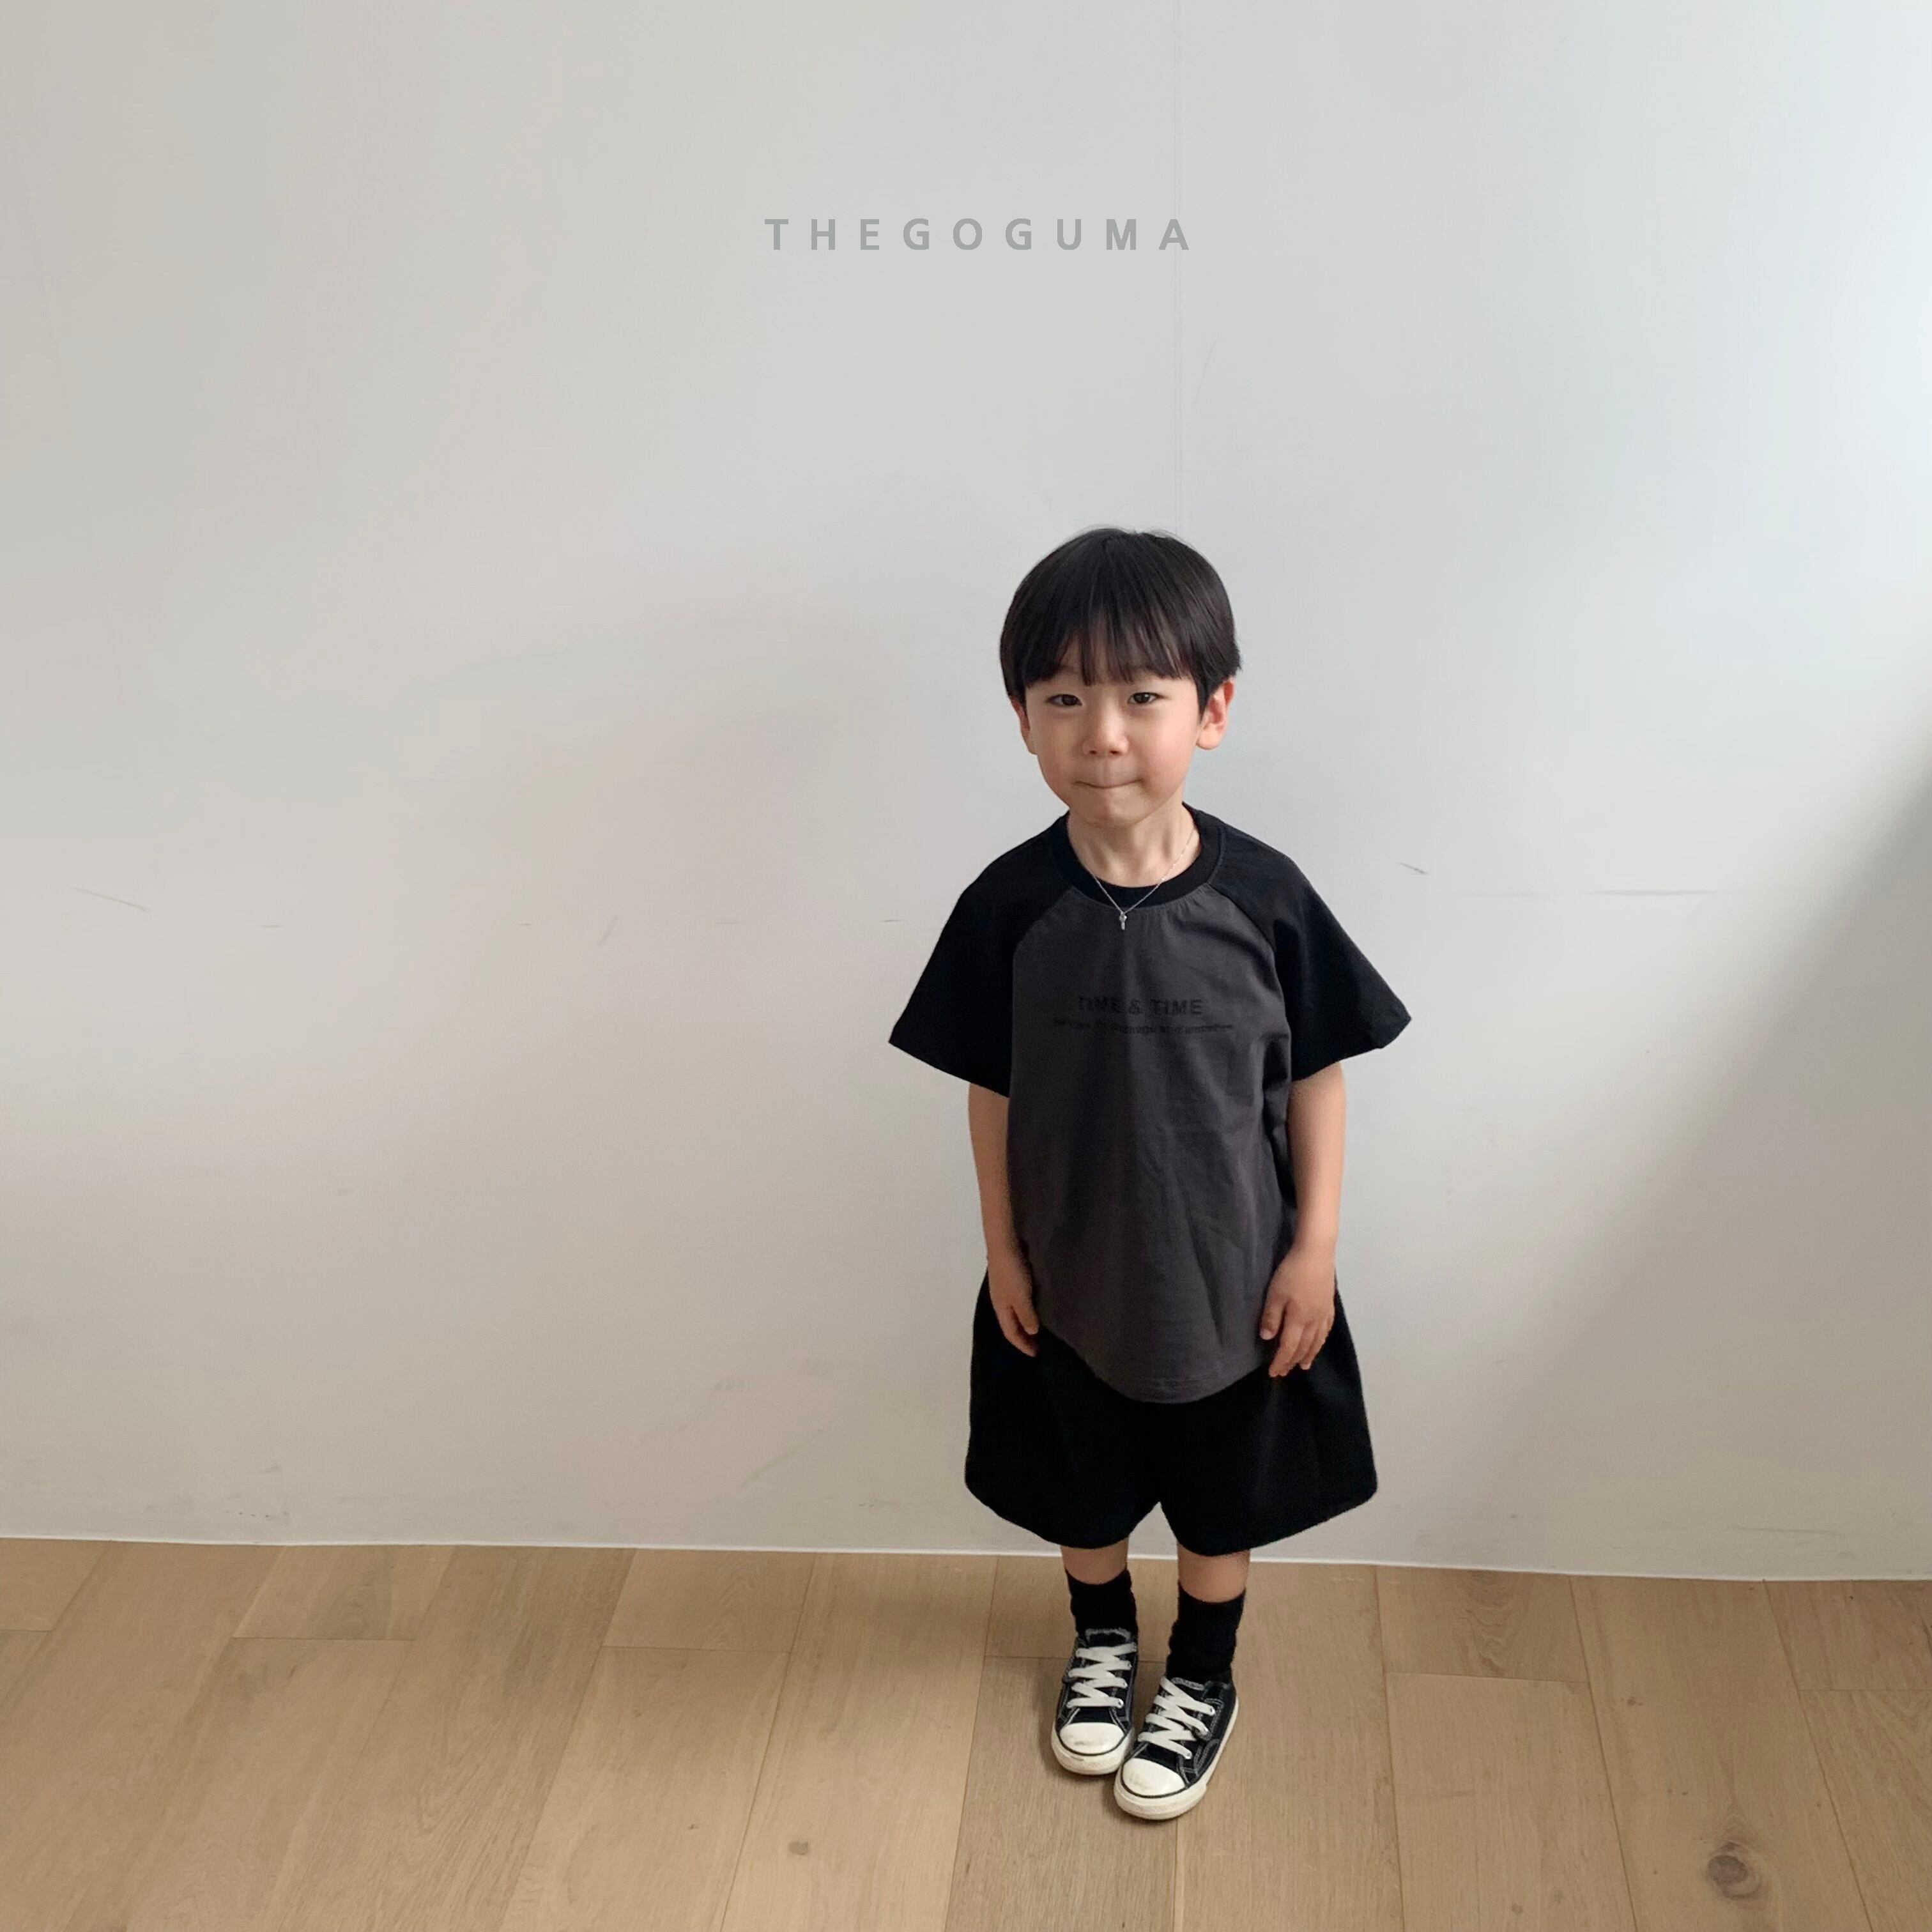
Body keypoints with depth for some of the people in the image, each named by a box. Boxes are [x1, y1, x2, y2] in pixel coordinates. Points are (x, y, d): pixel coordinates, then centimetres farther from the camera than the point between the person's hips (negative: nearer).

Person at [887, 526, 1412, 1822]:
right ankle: (1102, 1639, 54)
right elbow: (990, 1091, -6)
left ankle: (1203, 1677, 48)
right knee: (1080, 1486, 24)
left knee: (1222, 1497, 21)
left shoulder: (1263, 895, -20)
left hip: (1231, 1272, -1)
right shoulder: (1009, 905, -18)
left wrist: (1315, 1247, -6)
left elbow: (1316, 1076, -8)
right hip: (1069, 1275, 1)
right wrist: (1002, 1253, -2)